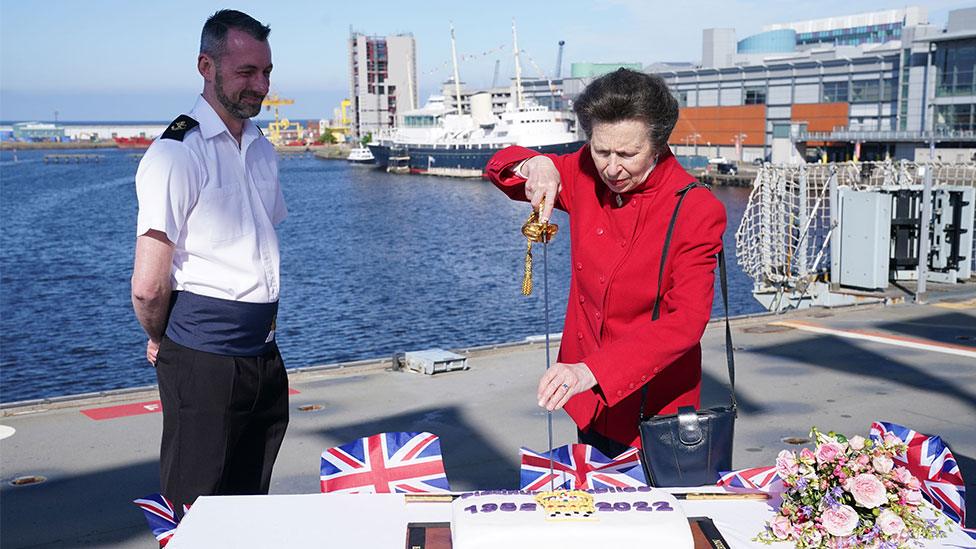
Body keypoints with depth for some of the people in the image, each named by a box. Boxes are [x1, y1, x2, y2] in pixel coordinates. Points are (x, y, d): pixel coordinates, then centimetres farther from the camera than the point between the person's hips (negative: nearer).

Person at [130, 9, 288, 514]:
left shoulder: (262, 150, 12)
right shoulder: (177, 154, -15)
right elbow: (148, 287, -17)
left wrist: (263, 320, 15)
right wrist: (161, 342, 0)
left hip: (262, 354, 8)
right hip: (204, 359, -7)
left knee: (250, 501, 16)